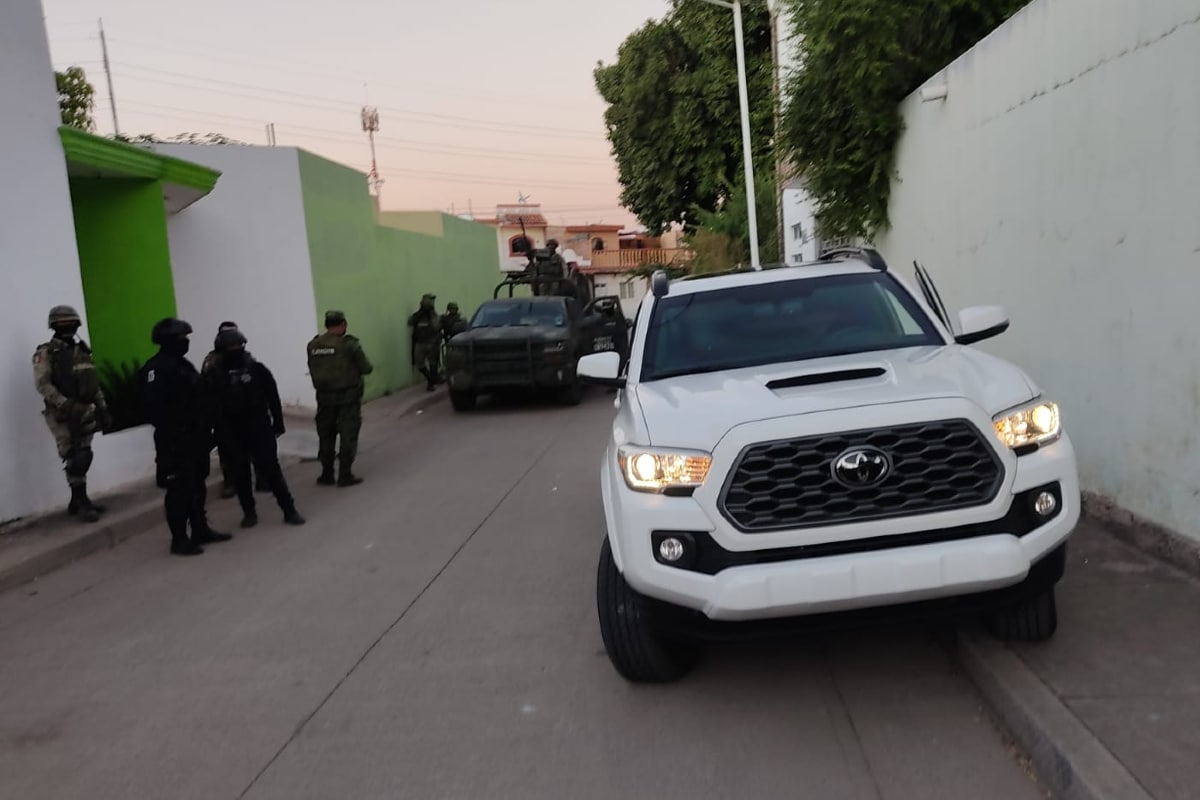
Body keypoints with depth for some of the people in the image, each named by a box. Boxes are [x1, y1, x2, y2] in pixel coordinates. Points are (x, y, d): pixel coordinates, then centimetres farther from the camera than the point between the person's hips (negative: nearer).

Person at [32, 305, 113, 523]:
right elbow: (42, 384, -17)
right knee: (75, 460, -8)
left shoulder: (82, 350, 14)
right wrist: (67, 405, -25)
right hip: (63, 415, -6)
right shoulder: (46, 353, -6)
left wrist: (103, 409, 13)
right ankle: (81, 503, -1)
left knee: (83, 458, 9)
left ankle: (78, 502, 19)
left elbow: (94, 383, 18)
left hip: (84, 413, 6)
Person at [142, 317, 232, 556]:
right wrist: (168, 433, -25)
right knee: (179, 489, -5)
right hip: (175, 439, -10)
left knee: (197, 485, 16)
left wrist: (206, 429, 18)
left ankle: (200, 530, 26)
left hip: (195, 436, 10)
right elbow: (155, 406, -23)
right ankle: (179, 539, 2)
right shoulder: (156, 368, -14)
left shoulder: (183, 364, 17)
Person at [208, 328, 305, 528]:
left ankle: (289, 509, 6)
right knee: (240, 473, 9)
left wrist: (278, 422, 1)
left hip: (259, 427, -1)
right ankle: (249, 512, 23)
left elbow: (272, 397, 2)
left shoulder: (256, 369, -3)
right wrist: (217, 432, -2)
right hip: (231, 433, 1)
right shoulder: (214, 374, -4)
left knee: (271, 469, -1)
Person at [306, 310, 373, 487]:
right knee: (348, 436, 4)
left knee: (326, 436, 15)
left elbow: (312, 370, 2)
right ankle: (345, 475, 4)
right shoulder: (348, 344, -13)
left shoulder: (313, 346, 0)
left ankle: (326, 475, 20)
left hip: (324, 396, 4)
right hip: (348, 395, -4)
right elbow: (367, 368, -10)